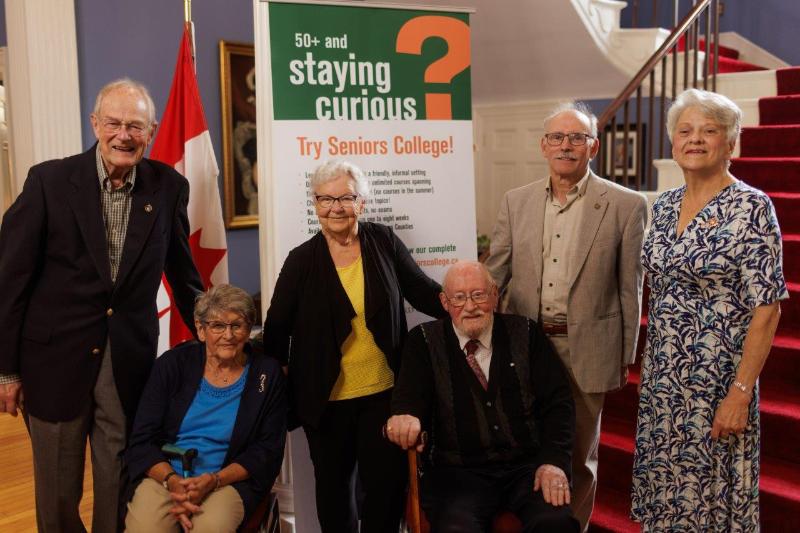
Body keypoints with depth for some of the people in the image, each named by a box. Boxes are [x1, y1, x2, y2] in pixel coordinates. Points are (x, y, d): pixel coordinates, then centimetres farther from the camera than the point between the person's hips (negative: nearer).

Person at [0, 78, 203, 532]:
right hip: (55, 357, -1)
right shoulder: (49, 180, -8)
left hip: (130, 361, 1)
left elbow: (183, 273, 10)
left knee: (120, 486, 10)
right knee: (57, 489, 13)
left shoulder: (170, 188, -1)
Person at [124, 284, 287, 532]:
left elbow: (267, 451, 1)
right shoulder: (173, 364, 3)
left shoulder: (268, 374, 2)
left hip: (229, 481, -1)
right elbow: (142, 440, 1)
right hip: (164, 474, 1)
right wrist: (173, 481, -17)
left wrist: (214, 480, -15)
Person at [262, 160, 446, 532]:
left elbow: (423, 291, 3)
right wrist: (282, 385, 4)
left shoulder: (384, 242, -1)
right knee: (333, 486, 16)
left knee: (387, 484, 6)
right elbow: (277, 330, 2)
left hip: (383, 392, 0)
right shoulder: (301, 260, -4)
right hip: (325, 398, 0)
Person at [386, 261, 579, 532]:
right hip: (458, 472, -1)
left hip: (527, 465, 2)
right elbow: (410, 400, -5)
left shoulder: (525, 333, 7)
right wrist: (405, 418, -30)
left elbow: (558, 400, 5)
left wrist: (554, 461, -10)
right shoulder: (424, 341, 4)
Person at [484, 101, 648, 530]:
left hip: (585, 351, -2)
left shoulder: (626, 206, -5)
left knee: (578, 456, 13)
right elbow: (493, 276, 6)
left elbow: (629, 289, -2)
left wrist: (625, 358, 0)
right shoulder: (516, 202, 4)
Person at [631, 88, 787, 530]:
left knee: (711, 488, 7)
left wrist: (740, 393, -17)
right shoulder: (663, 207, 7)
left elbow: (766, 309, -14)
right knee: (660, 481, 14)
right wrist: (649, 367, 11)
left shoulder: (752, 207, -12)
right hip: (661, 375, 6)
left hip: (717, 377, -6)